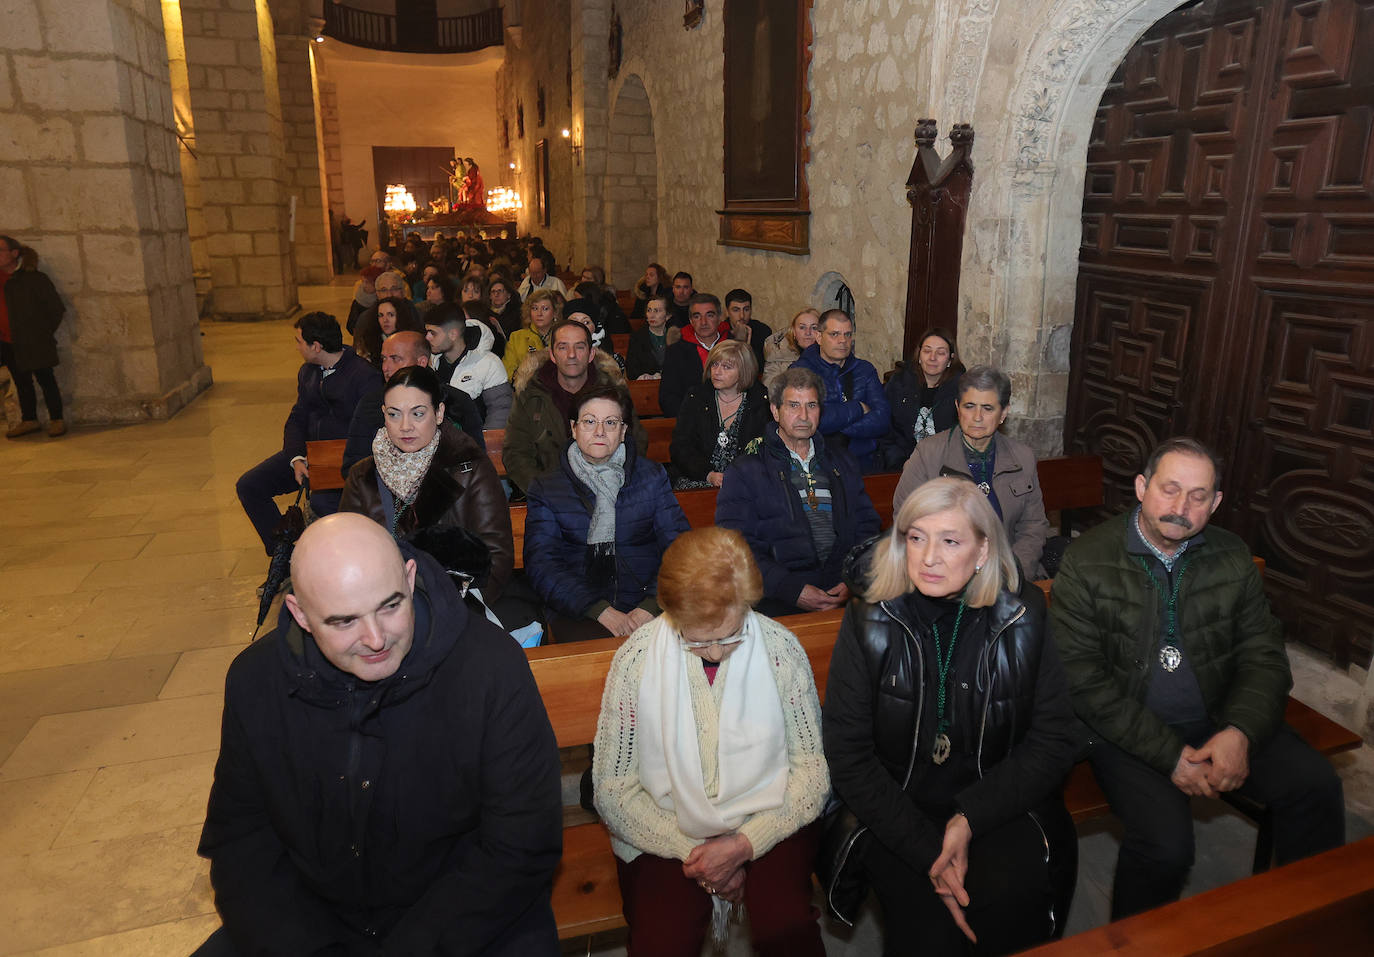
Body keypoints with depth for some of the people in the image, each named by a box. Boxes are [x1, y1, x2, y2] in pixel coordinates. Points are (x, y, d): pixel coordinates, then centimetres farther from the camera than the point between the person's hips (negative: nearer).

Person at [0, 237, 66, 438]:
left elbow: (57, 308, -5)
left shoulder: (34, 278, -8)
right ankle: (29, 420, 22)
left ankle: (56, 420, 7)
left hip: (32, 343, -6)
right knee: (21, 382, 13)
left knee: (45, 380, -1)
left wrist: (44, 333, -2)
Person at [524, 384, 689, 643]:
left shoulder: (652, 476, 13)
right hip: (577, 613, -1)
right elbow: (541, 566, -2)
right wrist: (602, 611, -15)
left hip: (647, 607, 2)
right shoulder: (547, 488, 9)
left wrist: (650, 607, -14)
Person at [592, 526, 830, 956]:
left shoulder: (781, 647, -8)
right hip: (665, 836, 0)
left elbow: (814, 766, -3)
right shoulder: (636, 659, -11)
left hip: (767, 823, 1)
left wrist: (746, 844, -15)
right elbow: (612, 789, -6)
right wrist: (689, 852, -14)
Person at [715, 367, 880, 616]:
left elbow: (867, 527, 17)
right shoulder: (745, 471, 4)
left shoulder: (842, 462, 20)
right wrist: (793, 589, -15)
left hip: (844, 588, 3)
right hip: (779, 599, -3)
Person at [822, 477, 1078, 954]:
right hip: (895, 810, -1)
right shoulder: (868, 623, -6)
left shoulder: (1021, 620, -2)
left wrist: (970, 818, -15)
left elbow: (1054, 741, -2)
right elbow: (846, 752, -7)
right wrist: (927, 848, -16)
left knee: (1012, 896, -25)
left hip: (998, 804, 1)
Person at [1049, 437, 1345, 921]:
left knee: (1317, 786, -12)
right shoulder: (1087, 562, -12)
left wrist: (1241, 732, -15)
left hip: (1218, 719, 5)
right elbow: (1082, 680, -15)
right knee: (1165, 838, -25)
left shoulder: (1233, 558, 4)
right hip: (1127, 730, -5)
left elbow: (1265, 656, 4)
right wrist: (1168, 753, -18)